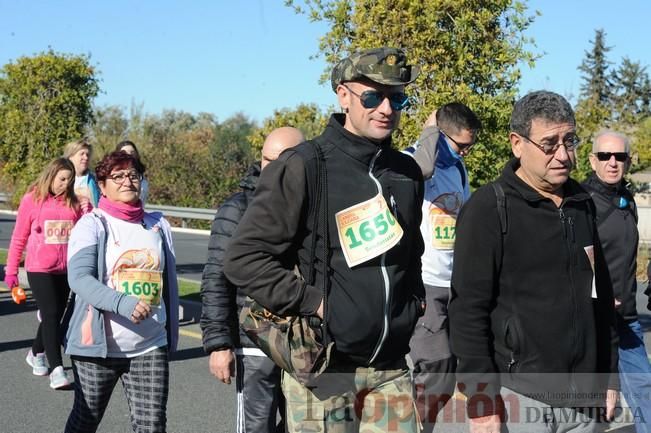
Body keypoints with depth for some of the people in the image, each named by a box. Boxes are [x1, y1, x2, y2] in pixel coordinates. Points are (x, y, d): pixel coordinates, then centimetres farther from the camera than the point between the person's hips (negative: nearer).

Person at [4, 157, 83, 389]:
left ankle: (36, 354, 37)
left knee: (56, 316, 14)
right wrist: (11, 270, 4)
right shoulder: (32, 200, -3)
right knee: (50, 315, -11)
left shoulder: (73, 203, 5)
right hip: (39, 269, -4)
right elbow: (19, 238, 2)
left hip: (65, 270, 4)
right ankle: (57, 369, -10)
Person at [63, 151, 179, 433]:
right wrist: (123, 303, -32)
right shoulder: (92, 224, -3)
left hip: (150, 348, 3)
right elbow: (79, 278, -18)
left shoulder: (158, 225, 9)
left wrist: (171, 333, 14)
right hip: (99, 345, -2)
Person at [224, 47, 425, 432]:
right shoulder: (304, 167, -11)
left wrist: (413, 301, 12)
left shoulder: (408, 172, 9)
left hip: (390, 367, 5)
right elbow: (244, 257, -14)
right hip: (323, 368, -5)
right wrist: (312, 303, -17)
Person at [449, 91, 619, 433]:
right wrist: (481, 399, -14)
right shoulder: (489, 209, -9)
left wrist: (609, 375, 15)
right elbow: (469, 310, -12)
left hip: (584, 398, 6)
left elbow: (600, 296, 17)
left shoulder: (582, 205, 9)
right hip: (518, 396, -6)